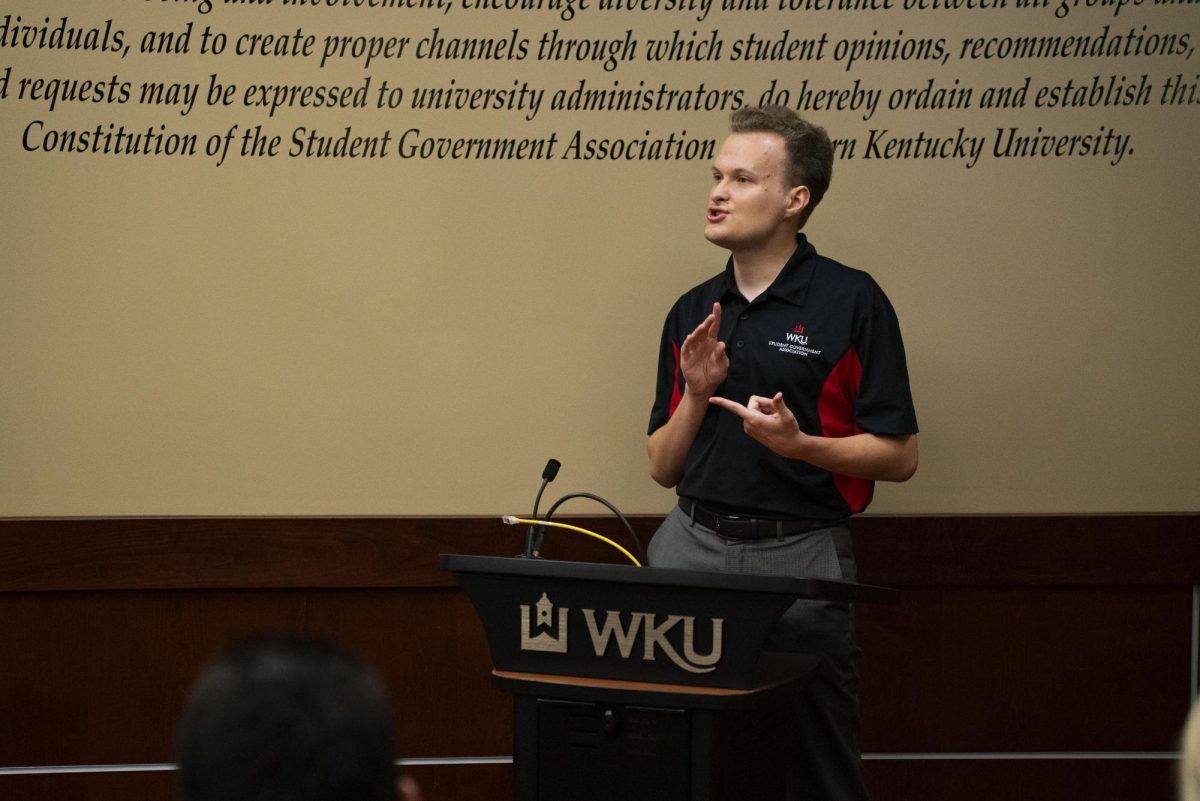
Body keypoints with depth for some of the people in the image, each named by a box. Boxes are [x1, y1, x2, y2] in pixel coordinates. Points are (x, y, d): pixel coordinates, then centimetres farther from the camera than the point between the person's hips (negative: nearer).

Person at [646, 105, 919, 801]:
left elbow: (898, 456, -5)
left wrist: (798, 444, -19)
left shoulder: (851, 301, -4)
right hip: (693, 547, 4)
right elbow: (663, 468, 13)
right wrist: (695, 395, -5)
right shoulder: (693, 313, 11)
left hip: (800, 558, -4)